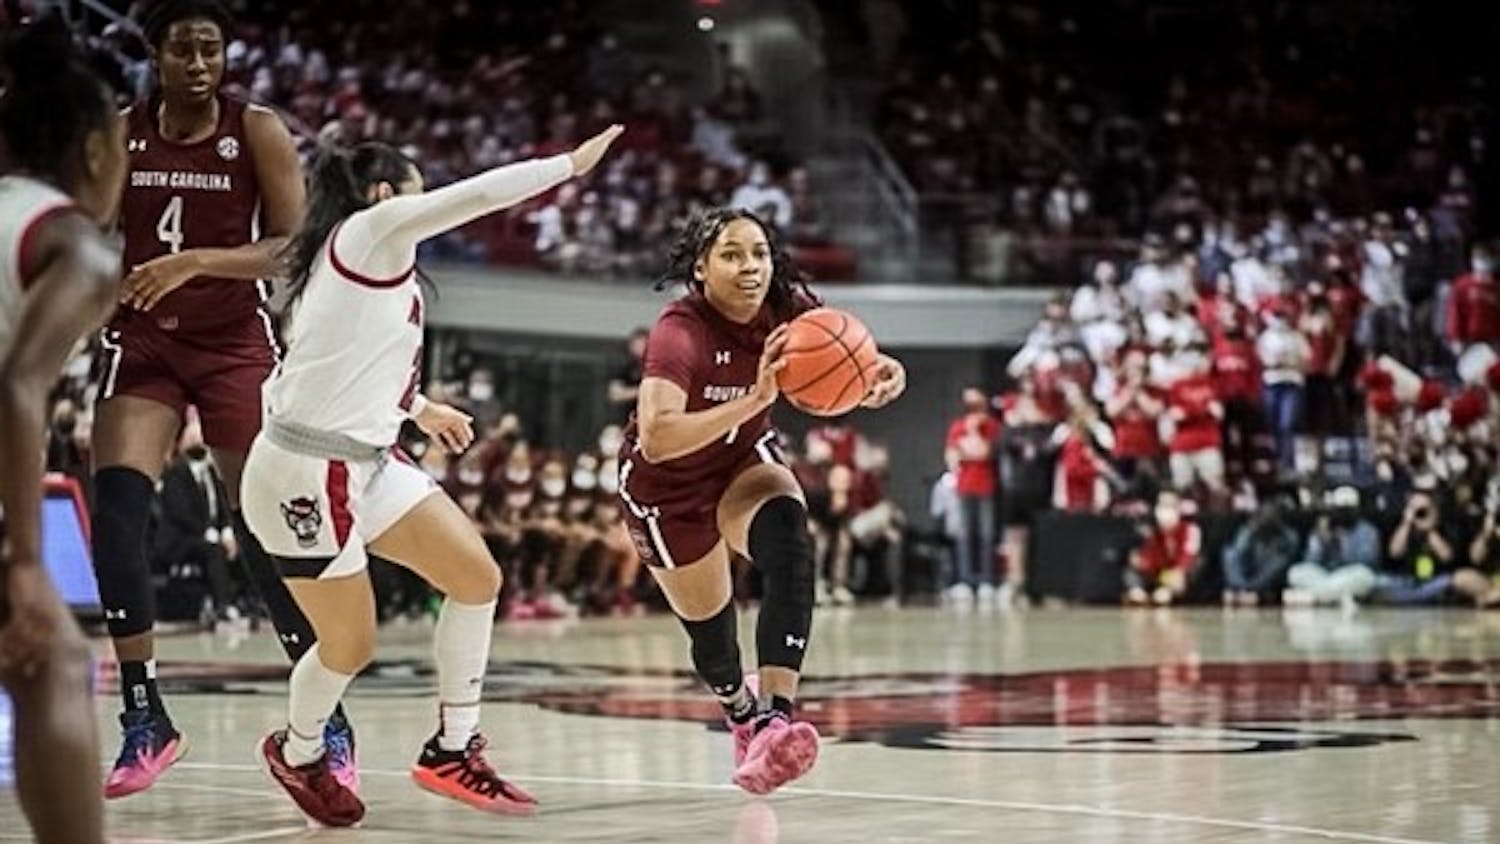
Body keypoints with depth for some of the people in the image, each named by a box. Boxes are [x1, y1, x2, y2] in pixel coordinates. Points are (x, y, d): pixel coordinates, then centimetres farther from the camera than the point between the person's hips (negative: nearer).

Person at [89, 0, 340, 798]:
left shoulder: (258, 132, -8)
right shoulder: (118, 133, 0)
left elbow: (293, 246, -16)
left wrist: (196, 262, -28)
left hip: (235, 343, -2)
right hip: (143, 340, 3)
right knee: (115, 508, -16)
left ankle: (328, 722, 8)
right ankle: (144, 718, -8)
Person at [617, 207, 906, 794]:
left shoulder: (787, 310, -19)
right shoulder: (680, 333, -35)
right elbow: (656, 438, -48)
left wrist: (884, 376, -33)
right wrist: (755, 400, -58)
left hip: (743, 461, 3)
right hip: (666, 486, -3)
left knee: (789, 545, -29)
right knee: (708, 625, 8)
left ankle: (775, 716, -37)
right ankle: (744, 716, 44)